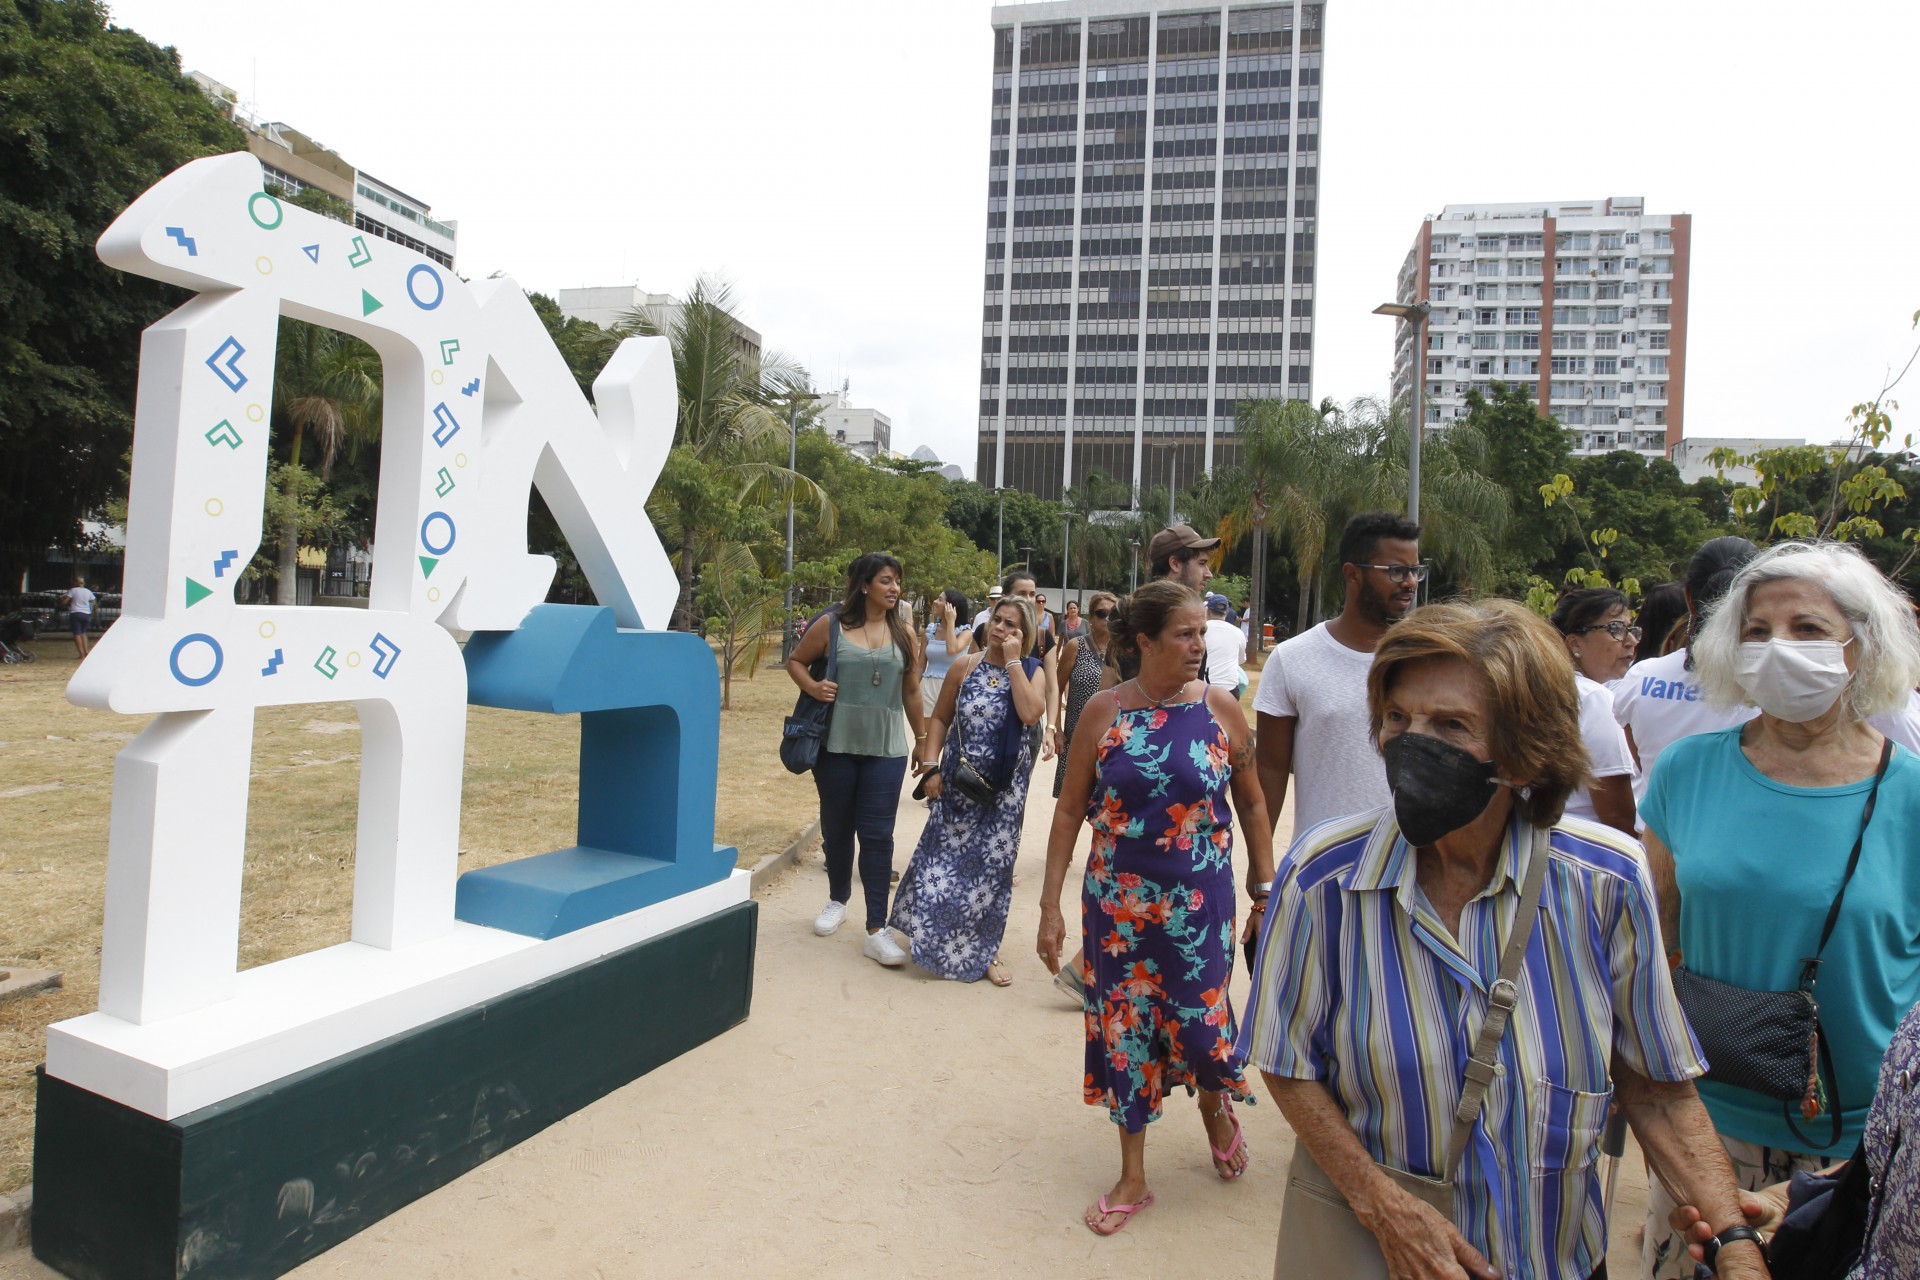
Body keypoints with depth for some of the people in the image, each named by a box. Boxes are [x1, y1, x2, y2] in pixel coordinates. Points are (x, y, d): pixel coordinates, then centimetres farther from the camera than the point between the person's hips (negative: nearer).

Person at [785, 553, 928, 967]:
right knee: (837, 828, 13)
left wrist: (922, 738, 16)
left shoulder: (904, 634, 5)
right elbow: (795, 661, 8)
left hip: (886, 749, 1)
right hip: (836, 745, 0)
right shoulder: (832, 625, -2)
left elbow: (911, 691, 12)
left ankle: (876, 930, 1)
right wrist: (813, 687, -12)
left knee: (877, 835, -3)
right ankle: (838, 900, 37)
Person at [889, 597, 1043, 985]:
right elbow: (940, 719, 3)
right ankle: (934, 936, 30)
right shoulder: (965, 666, -2)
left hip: (1004, 788, -1)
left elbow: (1030, 714, -25)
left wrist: (1013, 660, -20)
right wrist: (930, 767, -6)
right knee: (945, 861, 7)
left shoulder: (1031, 673, -5)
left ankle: (983, 949, 25)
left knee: (991, 865, 8)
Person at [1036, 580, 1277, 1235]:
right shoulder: (1104, 710, -6)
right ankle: (1133, 1176, 30)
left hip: (1200, 902, 0)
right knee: (1124, 1025, 9)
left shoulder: (1220, 708, -5)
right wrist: (1051, 905, -3)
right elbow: (1070, 809, -2)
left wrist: (1266, 889, 4)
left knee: (1201, 1019, 4)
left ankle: (1216, 1109, 42)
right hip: (1118, 901, 1)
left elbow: (1251, 803, 5)